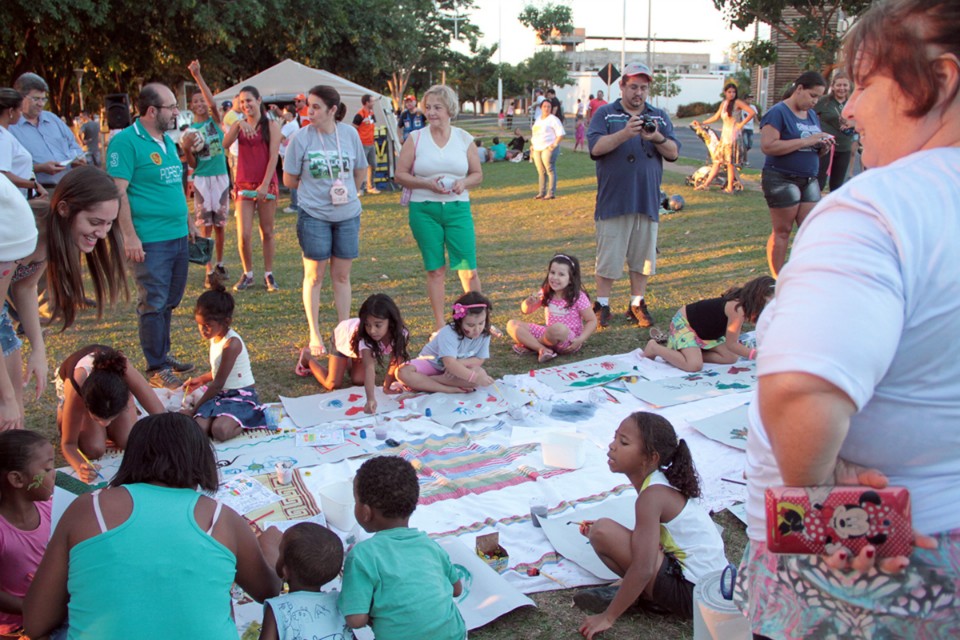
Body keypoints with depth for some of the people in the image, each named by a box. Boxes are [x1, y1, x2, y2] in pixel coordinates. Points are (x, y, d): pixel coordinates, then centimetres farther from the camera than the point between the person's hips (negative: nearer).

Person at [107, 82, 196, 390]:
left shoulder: (167, 141, 15)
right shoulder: (126, 141, -11)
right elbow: (118, 191, -15)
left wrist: (189, 223, 23)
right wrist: (130, 237, -19)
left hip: (178, 237, 8)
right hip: (150, 240, -8)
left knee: (170, 301, 15)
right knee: (153, 304, -1)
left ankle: (162, 355, 29)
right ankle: (157, 368, 8)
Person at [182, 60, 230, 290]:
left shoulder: (215, 121, 4)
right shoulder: (189, 130, 5)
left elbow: (213, 102, -18)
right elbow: (192, 164, 4)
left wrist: (197, 76, -24)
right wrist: (186, 149, -16)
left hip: (220, 176, 0)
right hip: (201, 179, 0)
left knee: (219, 224, 8)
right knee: (205, 226, 0)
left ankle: (219, 264, 23)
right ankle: (209, 270, 3)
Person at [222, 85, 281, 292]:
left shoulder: (271, 126, -1)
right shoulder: (239, 125, 8)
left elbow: (273, 157, -8)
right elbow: (225, 144, -11)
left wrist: (265, 185, -15)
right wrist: (239, 125, -25)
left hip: (267, 185, -2)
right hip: (244, 185, 2)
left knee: (267, 232, 5)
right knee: (243, 235, -4)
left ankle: (268, 275, 16)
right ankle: (247, 274, 13)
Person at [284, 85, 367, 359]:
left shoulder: (350, 134, -1)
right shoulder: (302, 138, -8)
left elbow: (360, 170, 14)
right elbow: (289, 179, 0)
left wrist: (348, 193, 8)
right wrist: (317, 192, 4)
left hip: (347, 215, 2)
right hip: (314, 215, -2)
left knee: (342, 275, 9)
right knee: (314, 275, 6)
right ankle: (314, 335, 16)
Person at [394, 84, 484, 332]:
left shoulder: (464, 139, 6)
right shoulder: (415, 139, 2)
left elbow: (477, 174, 10)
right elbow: (400, 174, 0)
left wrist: (463, 183, -12)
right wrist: (427, 184, -15)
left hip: (458, 208, 1)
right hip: (424, 210, -1)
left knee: (468, 269, 0)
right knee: (435, 269, 5)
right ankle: (439, 325, 17)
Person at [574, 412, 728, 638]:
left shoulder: (652, 495, -19)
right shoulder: (663, 483, 8)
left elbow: (643, 569, -26)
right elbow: (647, 544, 21)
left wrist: (607, 617, -19)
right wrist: (603, 536, 13)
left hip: (692, 594, -10)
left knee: (602, 530, -19)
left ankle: (648, 596, -1)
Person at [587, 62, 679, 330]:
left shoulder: (660, 116, 13)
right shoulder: (605, 114, 4)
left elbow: (674, 153, 6)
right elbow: (596, 147, -10)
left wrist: (658, 138, -15)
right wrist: (625, 133, -23)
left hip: (648, 200, 3)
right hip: (613, 199, -3)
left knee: (643, 256, 8)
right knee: (608, 255, -1)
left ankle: (637, 305, 20)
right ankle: (602, 305, 11)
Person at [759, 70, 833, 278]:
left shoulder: (812, 115, 15)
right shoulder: (778, 112, -9)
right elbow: (767, 146, -22)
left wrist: (823, 147, 1)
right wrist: (806, 141, -22)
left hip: (809, 180, 7)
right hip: (782, 180, -7)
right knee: (782, 231, 0)